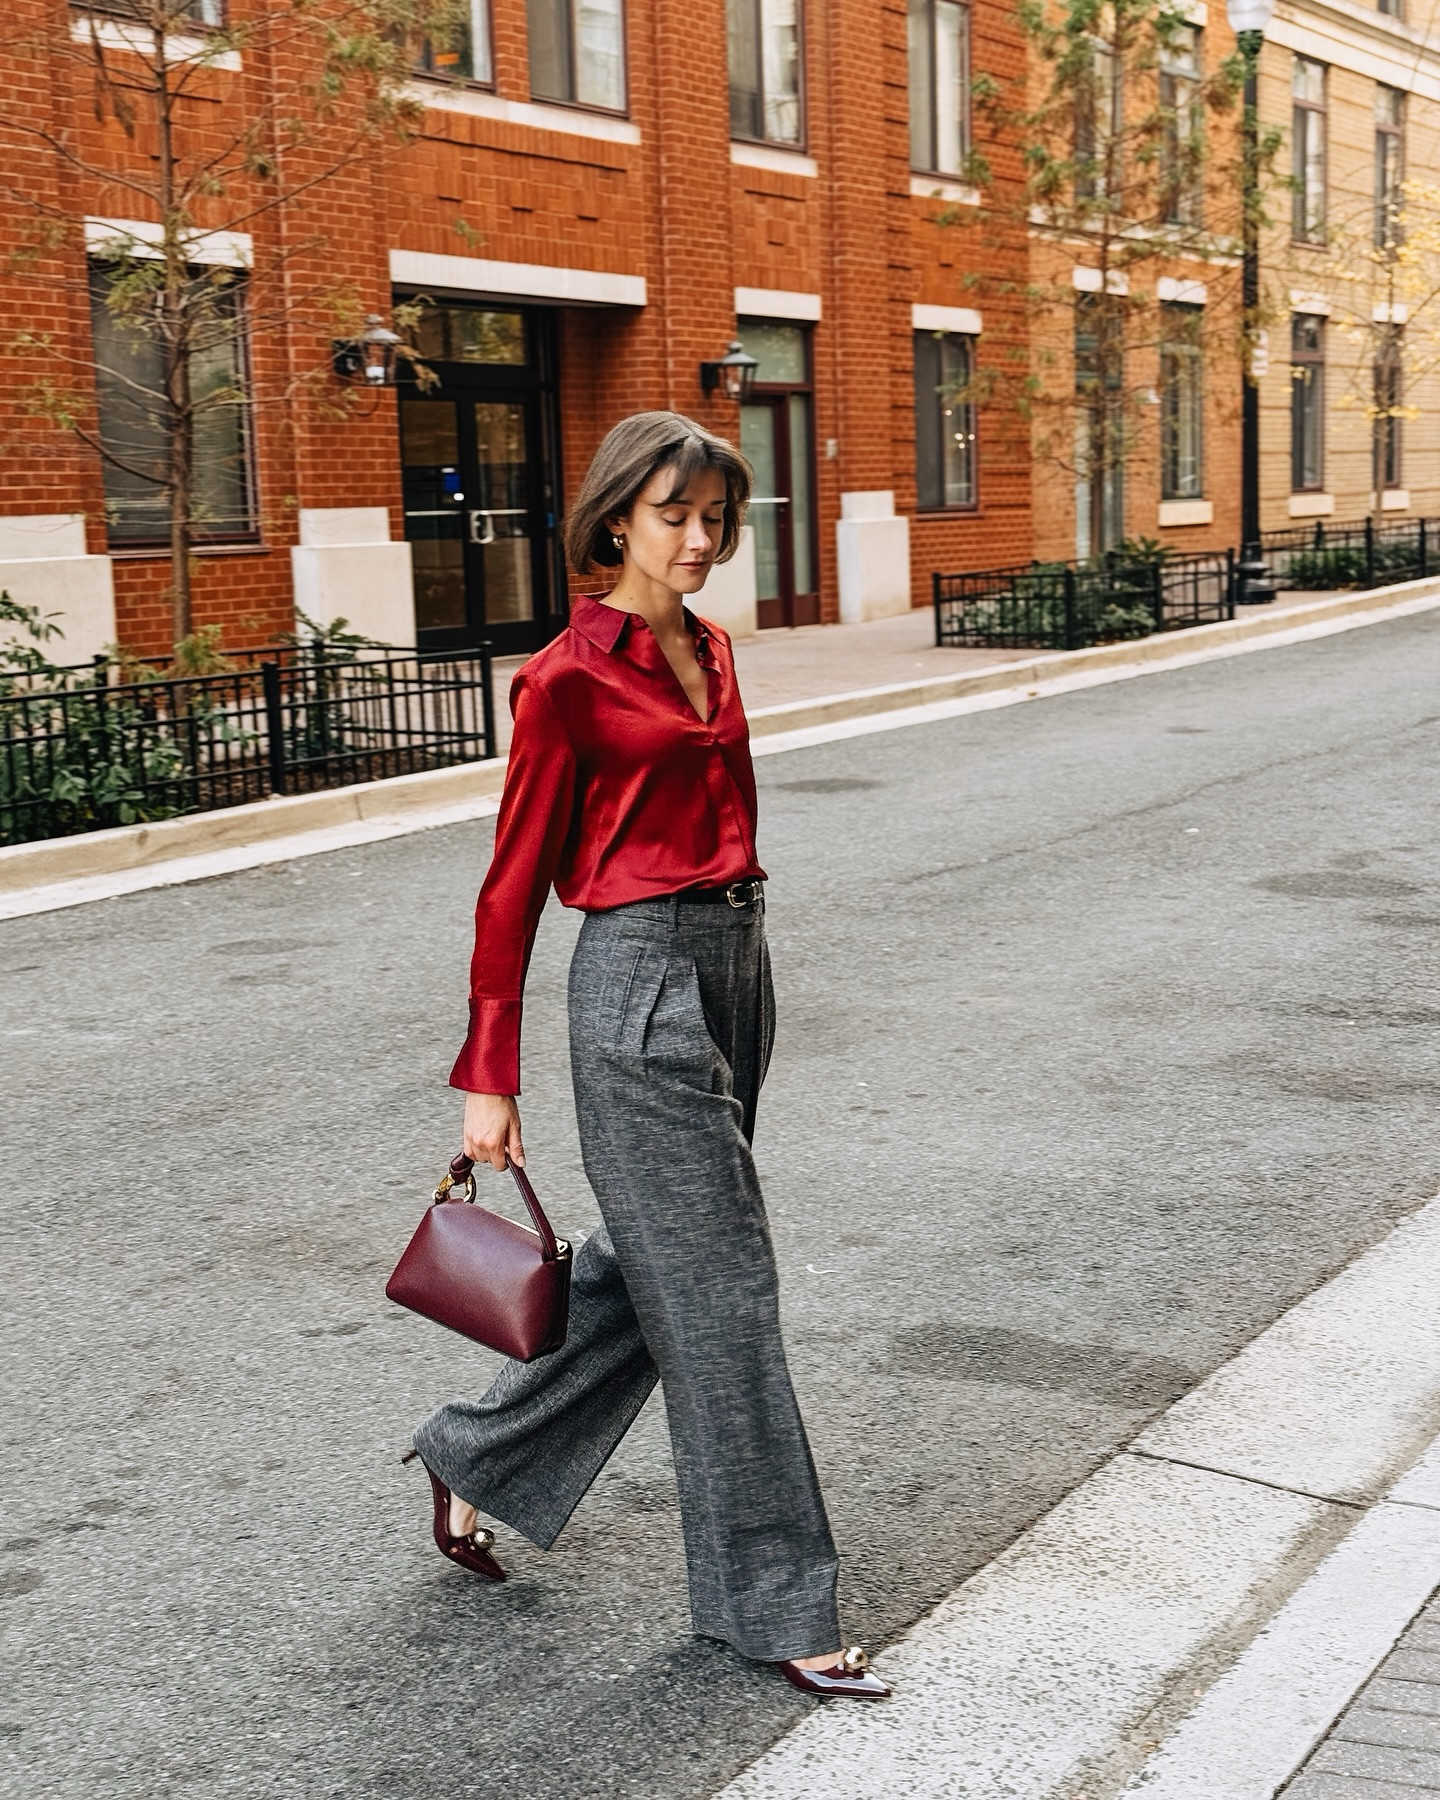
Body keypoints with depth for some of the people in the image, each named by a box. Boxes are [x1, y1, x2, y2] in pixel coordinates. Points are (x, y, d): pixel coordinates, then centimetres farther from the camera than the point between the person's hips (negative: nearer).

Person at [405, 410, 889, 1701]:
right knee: (717, 1289, -2)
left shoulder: (708, 652, 12)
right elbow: (516, 882, -9)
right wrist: (488, 1077, -8)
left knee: (646, 1265, 17)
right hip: (640, 978, -8)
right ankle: (775, 1607, 10)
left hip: (736, 962, 9)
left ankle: (474, 1464, 37)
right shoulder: (568, 680, -11)